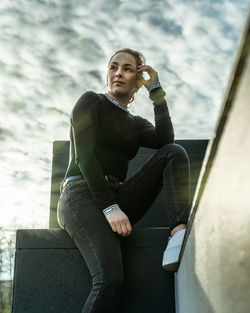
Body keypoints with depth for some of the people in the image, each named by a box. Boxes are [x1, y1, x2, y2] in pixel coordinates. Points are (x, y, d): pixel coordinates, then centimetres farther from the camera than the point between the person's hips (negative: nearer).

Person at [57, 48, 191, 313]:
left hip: (116, 201, 6)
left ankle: (179, 232, -34)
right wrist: (109, 208, -19)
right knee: (110, 280, -32)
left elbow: (165, 140, -1)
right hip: (82, 196, -6)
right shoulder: (90, 101, 7)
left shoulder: (136, 124, 22)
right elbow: (84, 156, -8)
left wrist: (156, 90, 3)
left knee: (174, 153, -13)